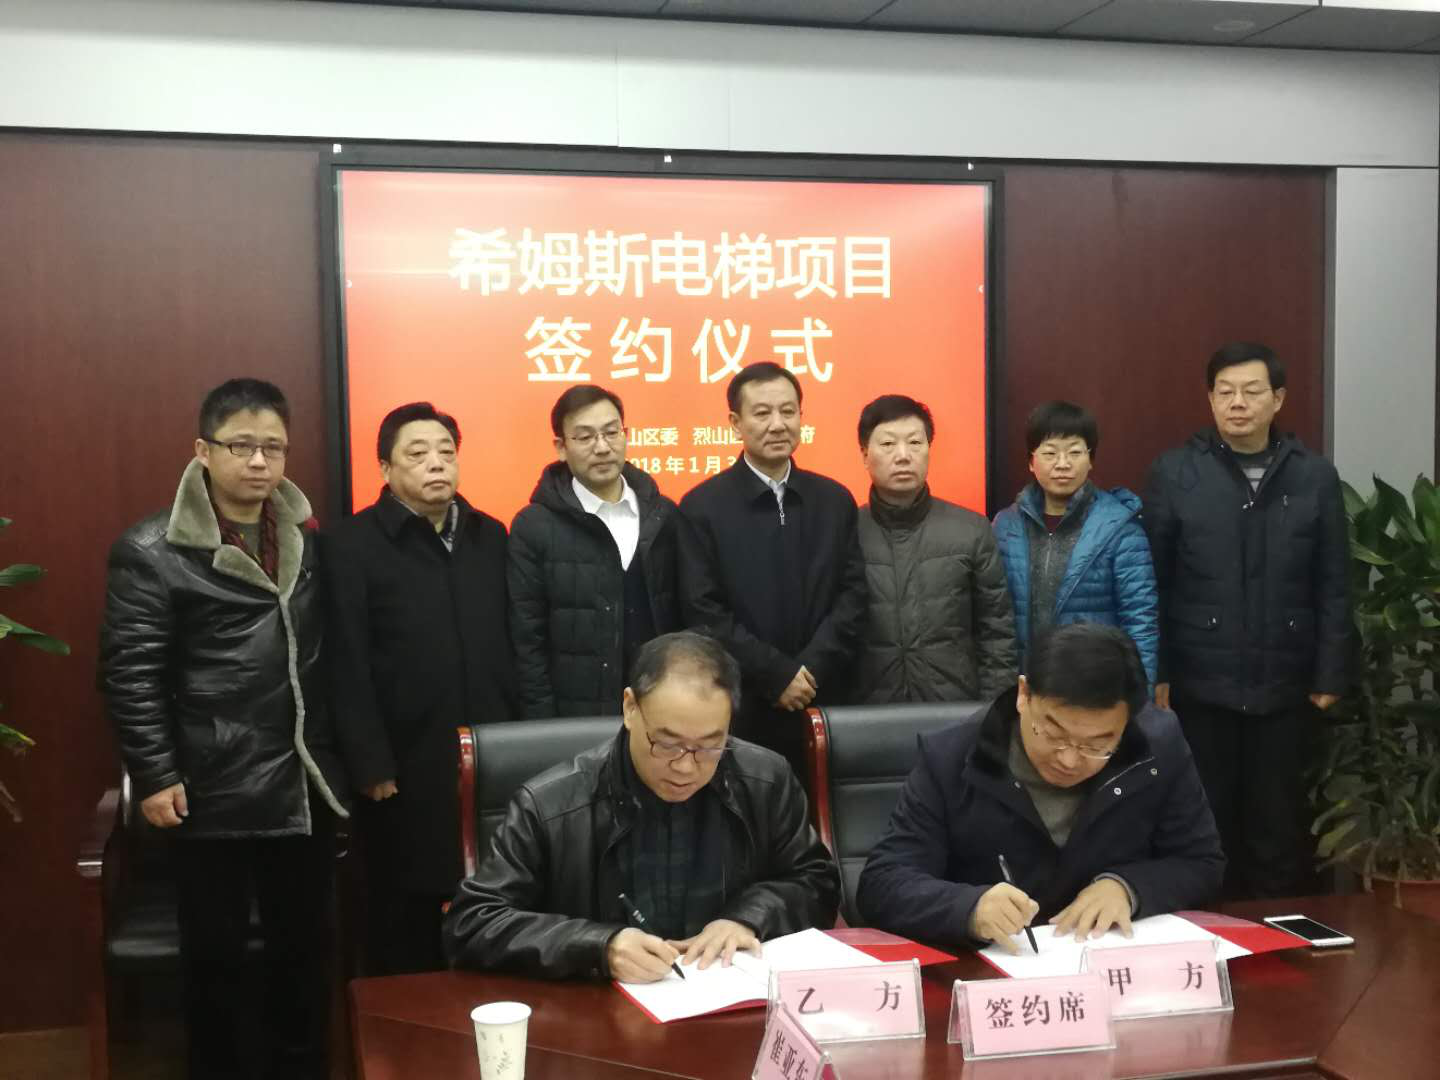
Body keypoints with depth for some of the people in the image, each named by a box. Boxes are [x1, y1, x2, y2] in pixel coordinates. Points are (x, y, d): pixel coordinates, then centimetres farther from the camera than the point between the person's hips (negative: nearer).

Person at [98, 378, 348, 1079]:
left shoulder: (308, 539, 9)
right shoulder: (152, 551, -8)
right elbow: (130, 674, -9)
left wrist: (339, 756, 10)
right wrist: (154, 776, -12)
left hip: (305, 785, 5)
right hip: (215, 791, -5)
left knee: (305, 945, 14)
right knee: (216, 952, 9)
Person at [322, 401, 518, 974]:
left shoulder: (490, 536, 11)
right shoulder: (351, 544, -4)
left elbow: (510, 646, 11)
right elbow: (348, 667, -8)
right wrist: (371, 766, -11)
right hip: (407, 768, -4)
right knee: (406, 927, 8)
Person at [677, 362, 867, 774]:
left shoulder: (835, 500, 7)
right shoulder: (701, 507, -3)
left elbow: (853, 594, 3)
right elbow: (705, 613, -8)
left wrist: (812, 670, -10)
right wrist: (777, 675, -12)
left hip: (821, 704, 3)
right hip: (739, 709, -3)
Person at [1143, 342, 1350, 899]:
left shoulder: (1315, 476, 3)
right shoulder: (1175, 472, -1)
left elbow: (1333, 587, 4)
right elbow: (1150, 582, -2)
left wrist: (1330, 675, 1)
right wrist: (1154, 674, -5)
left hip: (1285, 687, 1)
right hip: (1200, 685, -1)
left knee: (1280, 826, 10)